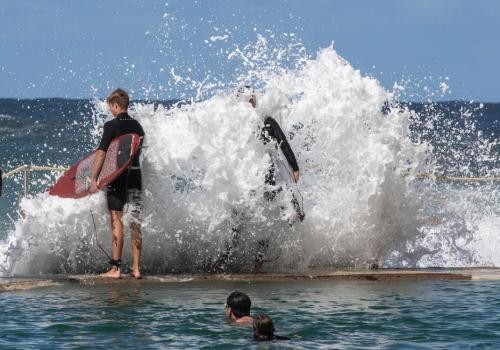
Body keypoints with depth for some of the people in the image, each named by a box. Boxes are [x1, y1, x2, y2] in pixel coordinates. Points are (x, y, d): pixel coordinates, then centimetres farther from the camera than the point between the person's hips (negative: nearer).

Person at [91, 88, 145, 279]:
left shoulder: (112, 126, -9)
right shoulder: (137, 126, 9)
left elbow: (101, 153, -14)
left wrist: (94, 178, -12)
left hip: (117, 176, -5)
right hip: (135, 176, 5)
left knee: (116, 221, -4)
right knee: (135, 223, 7)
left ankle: (115, 268, -6)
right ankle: (136, 268, 7)